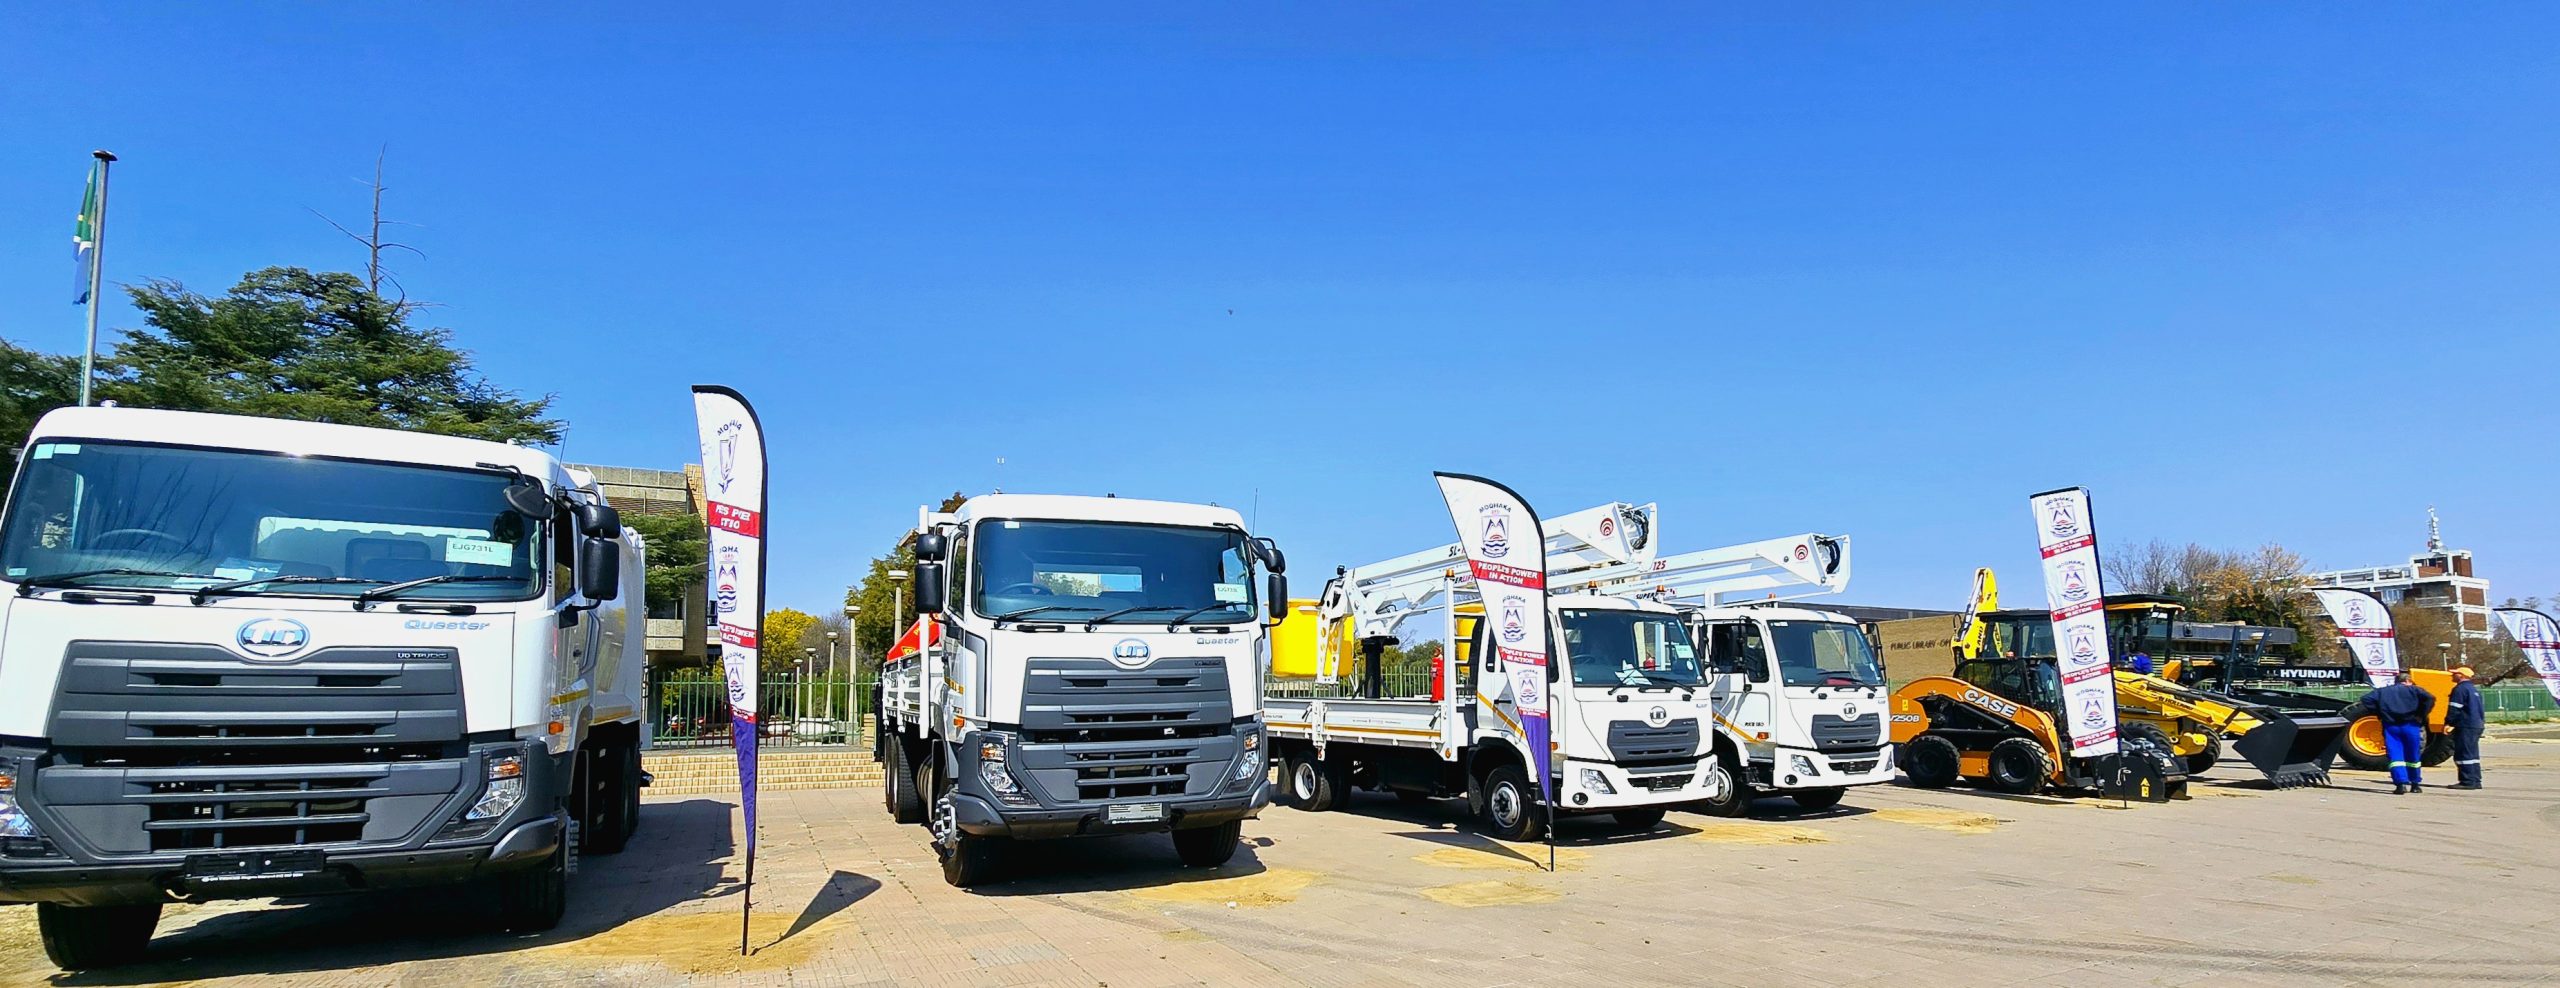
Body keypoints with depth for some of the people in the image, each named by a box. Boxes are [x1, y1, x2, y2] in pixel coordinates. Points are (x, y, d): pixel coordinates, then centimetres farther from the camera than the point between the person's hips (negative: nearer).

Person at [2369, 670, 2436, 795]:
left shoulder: (2382, 692, 14)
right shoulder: (2413, 690, 7)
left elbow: (2366, 699, 2)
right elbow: (2429, 698, -11)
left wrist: (2379, 714, 7)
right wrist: (2421, 716, -4)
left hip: (2390, 726, 1)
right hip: (2410, 725, -1)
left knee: (2395, 756, -3)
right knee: (2413, 757, 13)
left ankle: (2401, 783, -17)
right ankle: (2414, 784, 24)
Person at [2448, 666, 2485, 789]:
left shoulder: (2460, 689, -13)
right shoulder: (2474, 689, 19)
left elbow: (2454, 709, -17)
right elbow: (2480, 709, 25)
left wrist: (2448, 722, -13)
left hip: (2466, 726, -10)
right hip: (2477, 725, 10)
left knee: (2463, 755, -8)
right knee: (2472, 754, 14)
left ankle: (2468, 782, -9)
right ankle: (2475, 781, 16)